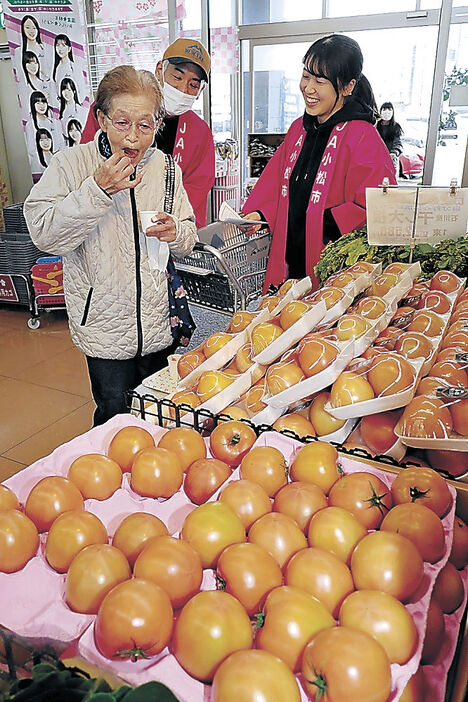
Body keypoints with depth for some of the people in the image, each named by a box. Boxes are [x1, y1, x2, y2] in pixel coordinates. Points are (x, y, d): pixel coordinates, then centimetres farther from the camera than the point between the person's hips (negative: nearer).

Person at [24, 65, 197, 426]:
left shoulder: (164, 166, 2)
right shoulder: (72, 163, -9)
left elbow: (189, 237, 11)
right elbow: (44, 233, -18)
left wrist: (175, 233, -13)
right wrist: (97, 189, -25)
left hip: (159, 322, 4)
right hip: (105, 322, -3)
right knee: (116, 416, 9)